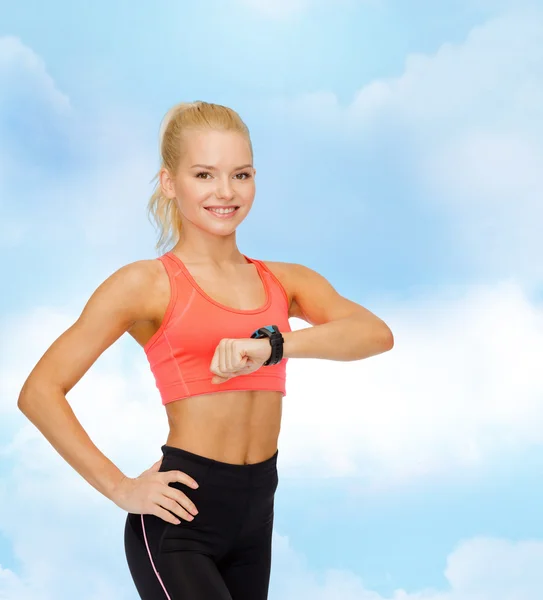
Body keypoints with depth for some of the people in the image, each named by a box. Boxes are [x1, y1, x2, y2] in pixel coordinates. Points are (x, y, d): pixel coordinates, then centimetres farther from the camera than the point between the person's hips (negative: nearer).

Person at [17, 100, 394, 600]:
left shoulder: (284, 282, 8)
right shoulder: (148, 284, -4)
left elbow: (376, 333, -10)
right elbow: (40, 391, -8)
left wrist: (272, 345, -25)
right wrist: (120, 488, -11)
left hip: (257, 513, 5)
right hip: (180, 518, -5)